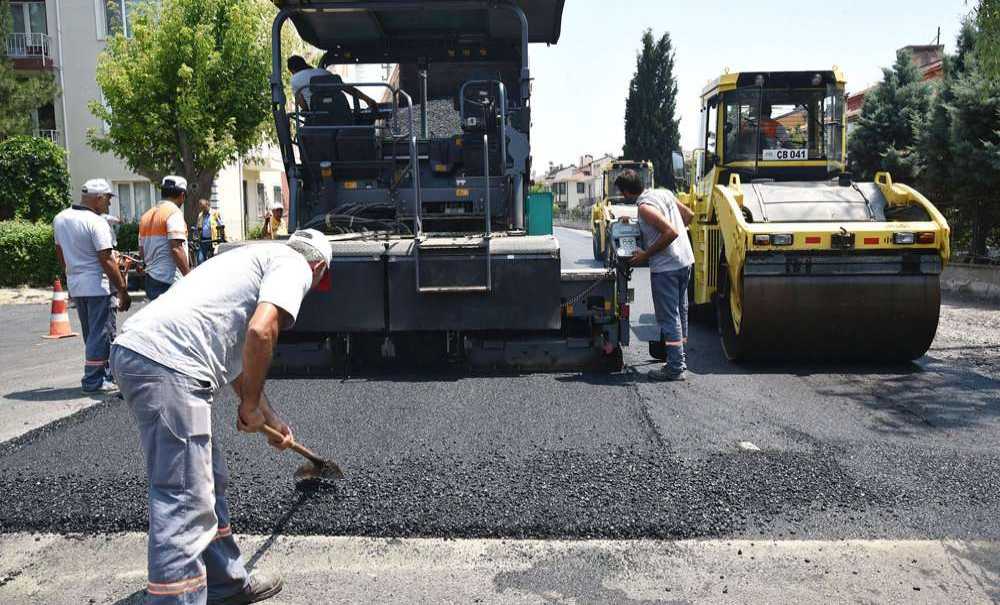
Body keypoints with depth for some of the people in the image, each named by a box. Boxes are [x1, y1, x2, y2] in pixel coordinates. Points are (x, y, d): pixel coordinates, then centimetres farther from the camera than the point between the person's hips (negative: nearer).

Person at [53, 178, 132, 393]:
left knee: (91, 334, 17)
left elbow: (60, 252, 18)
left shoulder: (60, 218, 9)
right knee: (101, 333, -1)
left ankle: (105, 375, 26)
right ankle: (94, 381, 2)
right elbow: (106, 260, -19)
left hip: (75, 285, 9)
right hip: (97, 286, -9)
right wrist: (123, 291, -16)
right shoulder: (96, 222, -16)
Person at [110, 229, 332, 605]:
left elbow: (237, 359, 38)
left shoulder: (259, 258, 31)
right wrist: (251, 405, -2)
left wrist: (271, 420, 45)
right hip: (167, 364, -10)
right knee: (185, 502, -5)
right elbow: (260, 332, -17)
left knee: (209, 481, 20)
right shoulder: (295, 265, 3)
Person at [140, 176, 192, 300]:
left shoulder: (146, 215, 16)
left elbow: (143, 251, 20)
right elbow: (176, 248, -20)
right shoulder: (174, 212, -10)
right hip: (170, 281, -9)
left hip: (150, 280, 9)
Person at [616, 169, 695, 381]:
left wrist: (646, 255, -16)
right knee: (680, 312, 17)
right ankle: (680, 359, 26)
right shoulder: (664, 193, 8)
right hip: (685, 260, 9)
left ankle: (675, 368, 1)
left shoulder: (645, 207, -17)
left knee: (668, 318, -3)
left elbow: (671, 232, -25)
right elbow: (689, 215, 16)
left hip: (665, 267, -9)